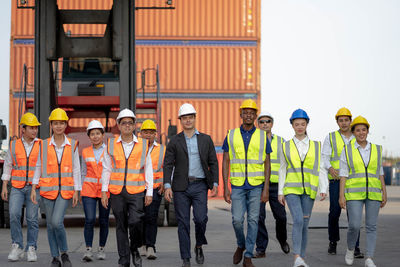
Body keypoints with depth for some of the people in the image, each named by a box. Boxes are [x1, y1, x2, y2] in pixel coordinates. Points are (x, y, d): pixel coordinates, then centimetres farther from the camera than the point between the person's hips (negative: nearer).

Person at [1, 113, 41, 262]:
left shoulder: (41, 145, 2)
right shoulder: (14, 145, 6)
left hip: (34, 187, -1)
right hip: (17, 188, 1)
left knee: (32, 219, -2)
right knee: (14, 215, -15)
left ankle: (31, 249, 9)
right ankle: (17, 247, -4)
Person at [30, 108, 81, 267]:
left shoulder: (72, 145, 3)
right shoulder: (44, 145, 5)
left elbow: (76, 169, 5)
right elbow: (38, 167, 6)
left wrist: (76, 191, 1)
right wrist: (33, 188, 0)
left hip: (65, 189, -2)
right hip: (47, 189, 2)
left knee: (57, 222, -17)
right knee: (50, 224, 6)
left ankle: (64, 253, 3)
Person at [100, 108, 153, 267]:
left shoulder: (142, 145, 6)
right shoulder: (111, 145, 7)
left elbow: (148, 170, 7)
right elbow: (106, 170, 10)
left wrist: (149, 192, 3)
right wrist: (104, 191, 4)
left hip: (136, 191, -1)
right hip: (117, 191, 1)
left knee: (135, 221, -16)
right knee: (121, 225, 5)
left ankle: (135, 248, 11)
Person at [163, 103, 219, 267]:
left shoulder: (206, 139, 9)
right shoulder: (174, 141, 6)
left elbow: (213, 163, 10)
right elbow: (168, 164, 3)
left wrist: (215, 184, 1)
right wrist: (167, 186, -8)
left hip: (200, 186, 0)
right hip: (181, 187, 0)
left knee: (200, 218, -13)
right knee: (183, 223, 1)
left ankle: (199, 246, 16)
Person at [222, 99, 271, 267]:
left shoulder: (262, 137, 3)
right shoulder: (231, 136, 3)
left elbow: (267, 164, 3)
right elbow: (225, 162, 4)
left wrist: (266, 189, -5)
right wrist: (225, 188, -2)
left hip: (256, 185, 0)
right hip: (237, 185, 0)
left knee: (253, 220, 0)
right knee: (237, 220, -5)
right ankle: (241, 245, 24)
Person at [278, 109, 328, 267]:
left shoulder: (316, 146, 9)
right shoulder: (286, 147, 9)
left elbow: (321, 169, 7)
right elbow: (283, 170, 11)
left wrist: (324, 189, -4)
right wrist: (280, 192, 6)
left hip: (309, 190, 2)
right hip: (291, 189, -1)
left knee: (304, 224, 5)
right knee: (298, 220, -19)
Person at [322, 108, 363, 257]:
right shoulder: (331, 138, 9)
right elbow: (324, 156, 0)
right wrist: (330, 168, -19)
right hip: (336, 179, -1)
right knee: (334, 211, -2)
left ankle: (355, 247, -2)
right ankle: (333, 242, 19)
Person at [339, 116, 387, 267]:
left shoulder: (376, 150, 7)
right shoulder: (347, 150, 1)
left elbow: (380, 173, 11)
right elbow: (343, 174, -1)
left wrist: (384, 193, 5)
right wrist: (341, 195, -7)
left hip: (373, 193, 2)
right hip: (354, 193, -2)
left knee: (371, 226, -2)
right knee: (354, 226, -10)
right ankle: (350, 249, 18)